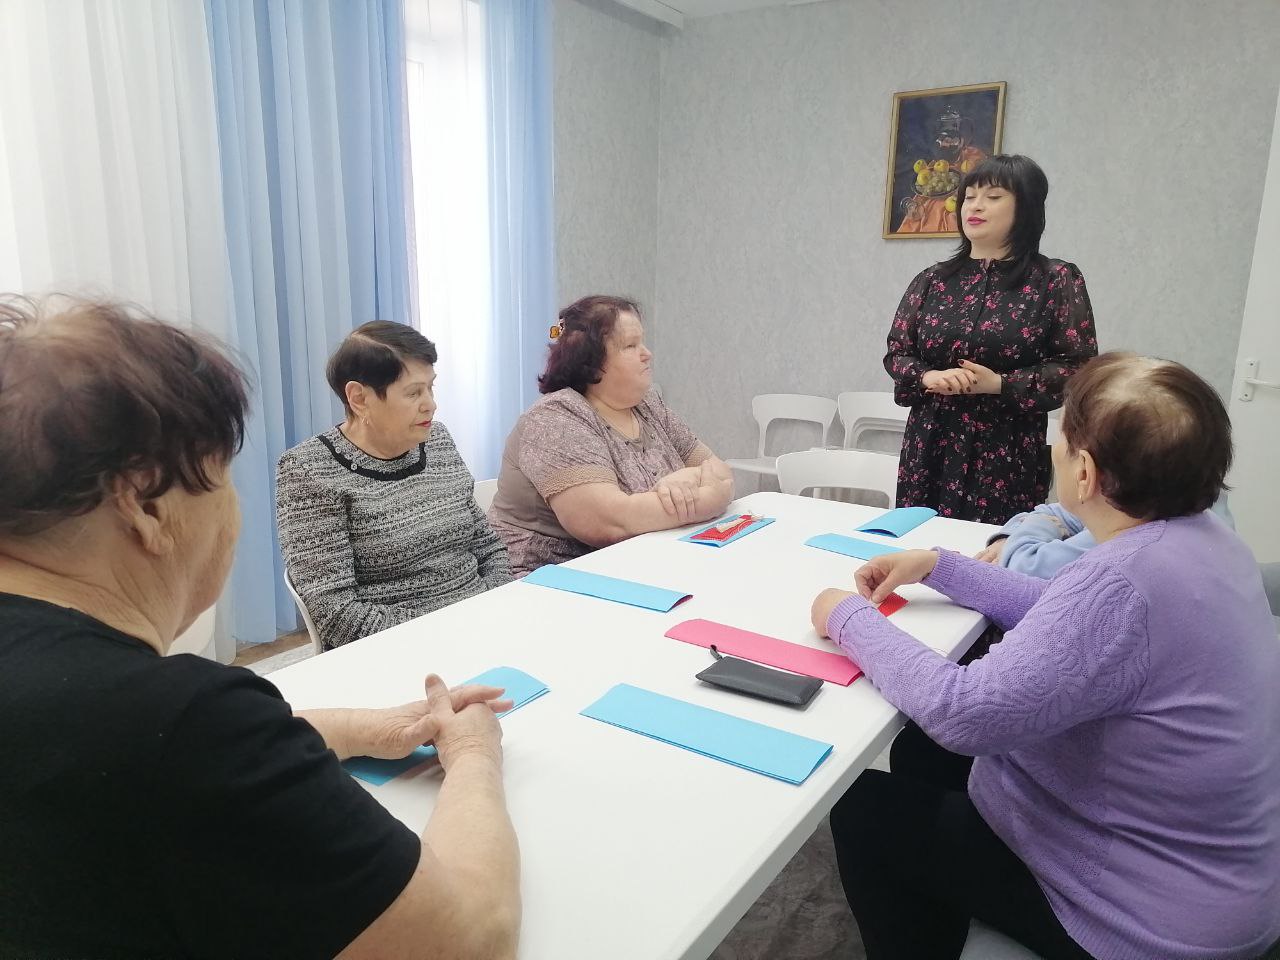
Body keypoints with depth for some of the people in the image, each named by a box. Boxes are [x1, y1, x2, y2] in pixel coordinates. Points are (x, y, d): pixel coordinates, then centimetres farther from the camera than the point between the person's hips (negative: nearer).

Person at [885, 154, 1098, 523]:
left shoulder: (1056, 281, 0)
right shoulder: (932, 280, 9)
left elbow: (1079, 367, -3)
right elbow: (895, 353, 11)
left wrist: (1001, 384, -15)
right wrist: (928, 377, -10)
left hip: (1008, 453, -2)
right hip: (929, 447, 3)